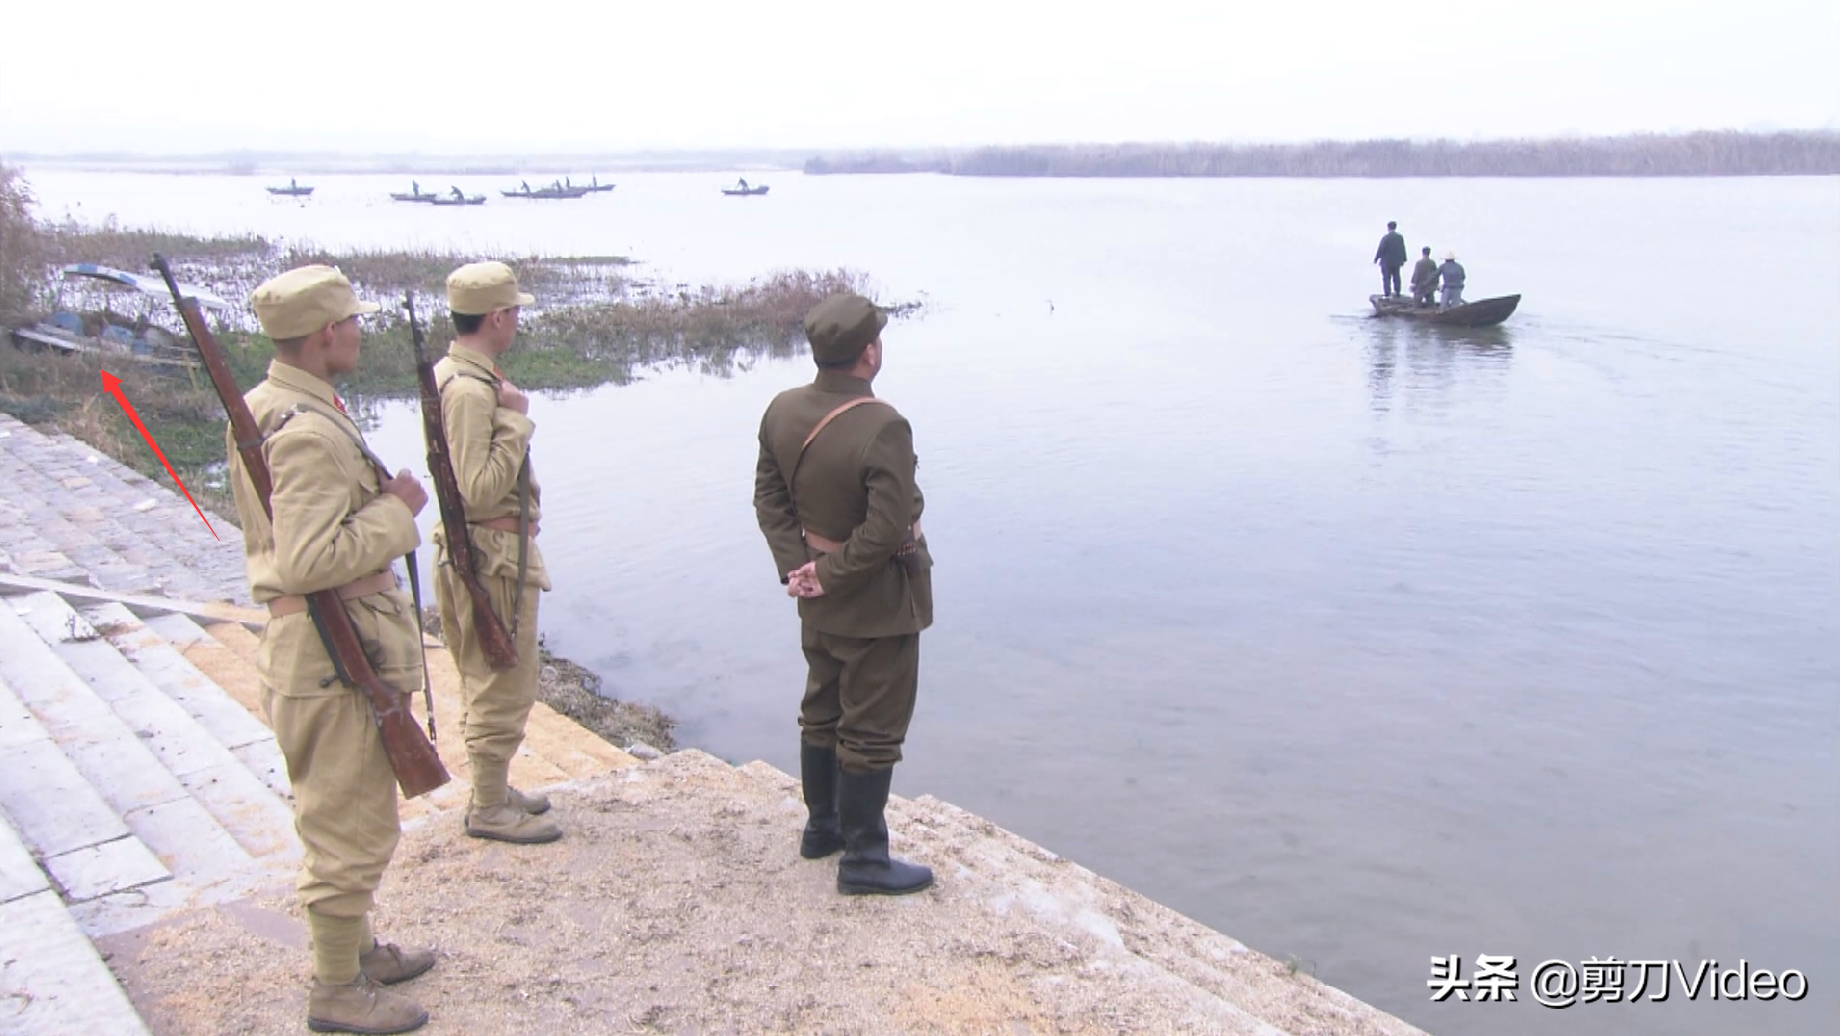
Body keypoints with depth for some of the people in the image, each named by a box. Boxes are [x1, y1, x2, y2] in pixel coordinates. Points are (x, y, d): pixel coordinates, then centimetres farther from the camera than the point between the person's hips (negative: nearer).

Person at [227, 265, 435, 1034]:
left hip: (330, 645, 11)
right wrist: (394, 510, -21)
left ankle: (355, 947, 40)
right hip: (333, 657, -11)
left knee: (349, 818, 24)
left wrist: (382, 502, 11)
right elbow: (310, 560, -31)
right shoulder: (309, 434, -25)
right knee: (350, 827, 3)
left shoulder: (264, 408, 10)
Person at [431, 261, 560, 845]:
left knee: (489, 680, 20)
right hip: (493, 554, -11)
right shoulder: (471, 388, -23)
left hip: (470, 548, 11)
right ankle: (489, 808, 13)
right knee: (504, 685, 1)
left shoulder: (450, 374, 10)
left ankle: (493, 787, 33)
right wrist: (516, 420, -24)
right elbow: (481, 490, -28)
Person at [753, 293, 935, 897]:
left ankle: (822, 826, 37)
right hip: (876, 598, -8)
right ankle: (863, 859, 13)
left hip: (821, 594, 8)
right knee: (872, 727, 3)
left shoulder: (783, 411, -3)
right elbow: (887, 529, -28)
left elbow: (768, 494, 3)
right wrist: (832, 574, -16)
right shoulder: (882, 427, -27)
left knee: (823, 709, 21)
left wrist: (795, 564, -3)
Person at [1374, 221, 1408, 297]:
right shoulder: (1400, 237, 4)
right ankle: (1397, 292, 16)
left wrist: (1376, 258, -6)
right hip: (1397, 261, 6)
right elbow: (1403, 249, 8)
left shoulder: (1385, 237, -16)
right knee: (1396, 277, 12)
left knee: (1386, 278, -3)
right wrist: (1403, 259, 17)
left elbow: (1380, 249, -16)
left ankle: (1387, 293, -7)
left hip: (1386, 262, -6)